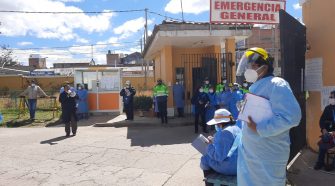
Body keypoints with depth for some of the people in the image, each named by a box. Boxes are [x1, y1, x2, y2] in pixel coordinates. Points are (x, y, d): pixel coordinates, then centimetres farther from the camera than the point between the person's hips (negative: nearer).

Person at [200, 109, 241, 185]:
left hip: (231, 167, -9)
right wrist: (215, 141, 10)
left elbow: (219, 156, -22)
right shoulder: (236, 128, 10)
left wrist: (210, 144, -8)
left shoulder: (224, 133, -20)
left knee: (205, 160, 7)